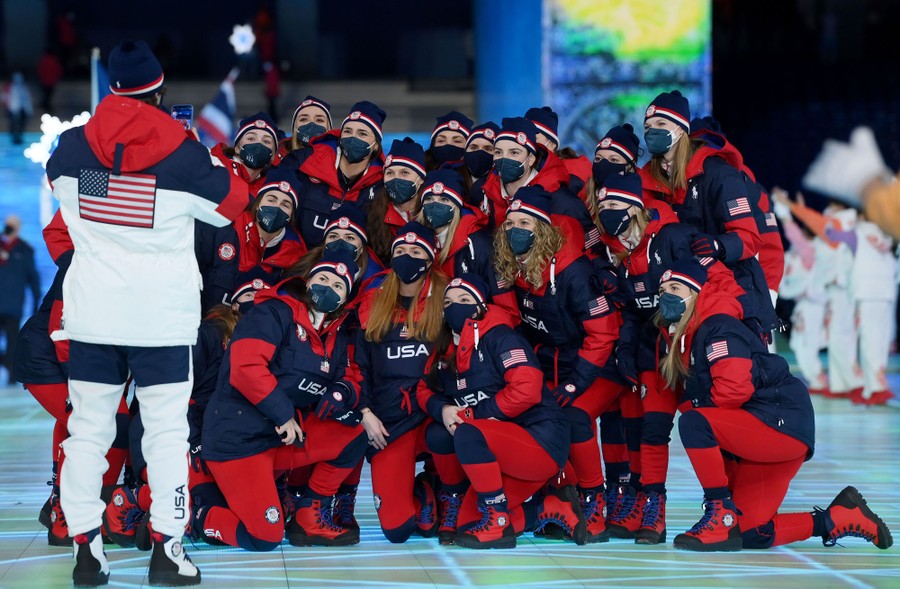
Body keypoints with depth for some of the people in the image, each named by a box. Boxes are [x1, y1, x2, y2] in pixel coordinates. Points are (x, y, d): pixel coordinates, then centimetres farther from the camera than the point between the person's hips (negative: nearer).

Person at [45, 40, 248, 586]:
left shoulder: (73, 147, -1)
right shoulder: (185, 154, -7)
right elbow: (234, 201, 9)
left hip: (91, 314, 2)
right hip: (163, 316, -2)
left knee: (88, 429, 8)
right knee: (167, 431, 4)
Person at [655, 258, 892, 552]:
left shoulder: (718, 327, -12)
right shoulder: (682, 340, 16)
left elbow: (733, 389, -23)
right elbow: (695, 397, 21)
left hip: (783, 426, -10)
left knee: (693, 424, -29)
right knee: (749, 534, 4)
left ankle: (722, 515, -20)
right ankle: (839, 519, 16)